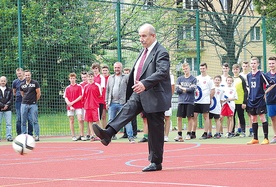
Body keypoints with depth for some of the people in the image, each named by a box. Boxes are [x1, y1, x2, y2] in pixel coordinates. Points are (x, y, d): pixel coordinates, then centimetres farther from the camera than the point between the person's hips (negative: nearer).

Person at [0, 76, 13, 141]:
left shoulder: (9, 90, 8)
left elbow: (11, 99, 4)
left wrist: (7, 105, -10)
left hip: (8, 109, 1)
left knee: (8, 123, -3)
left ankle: (9, 136, -3)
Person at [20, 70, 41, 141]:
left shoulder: (35, 83, -2)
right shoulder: (22, 85, 9)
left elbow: (38, 93, 2)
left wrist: (35, 101, 8)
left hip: (33, 105, -4)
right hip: (24, 104, 4)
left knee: (34, 121, -4)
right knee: (23, 121, 4)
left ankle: (37, 136, -1)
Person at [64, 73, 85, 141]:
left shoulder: (79, 87, 4)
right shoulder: (67, 88, 10)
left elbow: (80, 96, -3)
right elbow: (66, 98, 5)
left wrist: (73, 102, -9)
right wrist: (70, 106, -8)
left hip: (78, 106, -2)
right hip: (70, 107, 2)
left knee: (80, 120, -11)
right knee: (71, 121, 2)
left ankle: (82, 135, -8)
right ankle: (73, 136, 6)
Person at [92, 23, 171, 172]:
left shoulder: (161, 53, -13)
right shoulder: (144, 51, 15)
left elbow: (162, 72, -29)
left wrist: (145, 83, -41)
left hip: (155, 97, -8)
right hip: (140, 93, 8)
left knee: (155, 131, -1)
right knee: (128, 108, -18)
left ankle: (156, 162, 6)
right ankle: (108, 134, -36)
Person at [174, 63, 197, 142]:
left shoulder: (193, 79, 2)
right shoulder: (179, 79, 9)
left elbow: (192, 89, -11)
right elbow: (177, 90, -1)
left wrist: (182, 88, -3)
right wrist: (187, 89, -5)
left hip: (190, 101, -2)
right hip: (181, 101, 2)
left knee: (190, 117, 1)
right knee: (179, 117, 0)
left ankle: (189, 134, 9)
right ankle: (179, 134, 6)